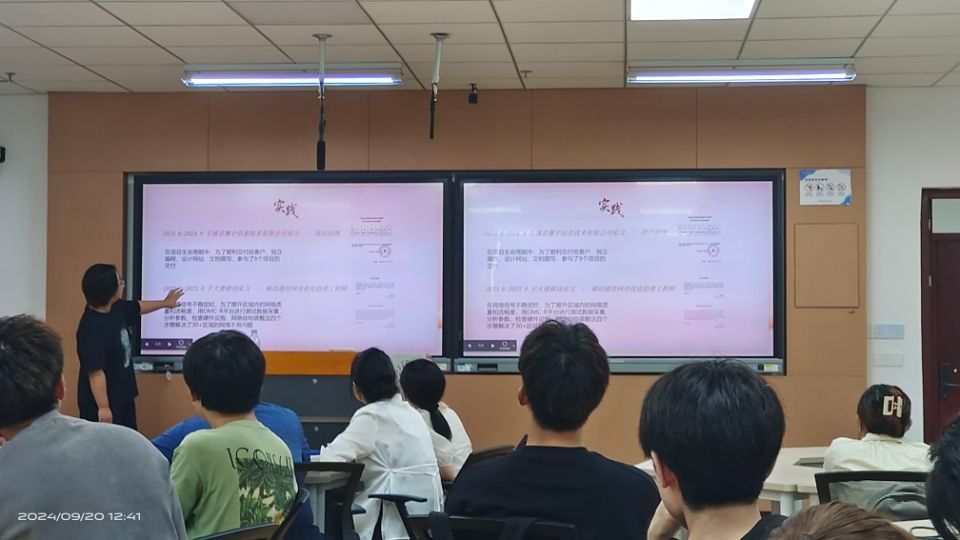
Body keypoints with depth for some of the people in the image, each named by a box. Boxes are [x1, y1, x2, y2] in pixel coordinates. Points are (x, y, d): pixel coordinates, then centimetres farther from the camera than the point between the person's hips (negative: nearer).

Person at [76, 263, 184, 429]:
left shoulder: (117, 308, 2)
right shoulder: (92, 327, -27)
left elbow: (138, 307, 26)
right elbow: (95, 372, -28)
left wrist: (164, 303, 41)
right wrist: (103, 407, -26)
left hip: (122, 397, 10)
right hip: (103, 402, -10)